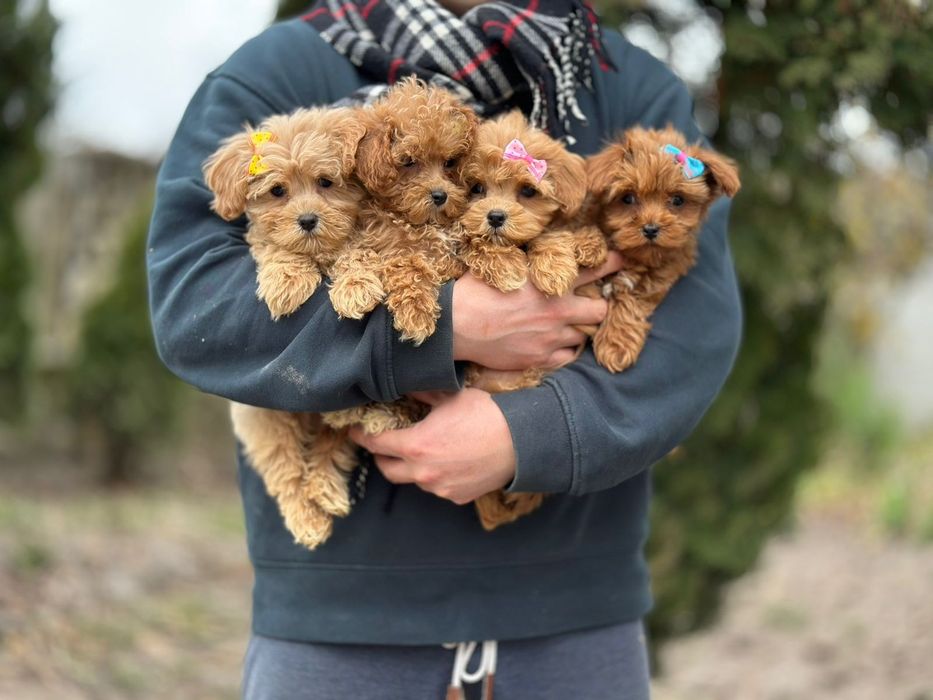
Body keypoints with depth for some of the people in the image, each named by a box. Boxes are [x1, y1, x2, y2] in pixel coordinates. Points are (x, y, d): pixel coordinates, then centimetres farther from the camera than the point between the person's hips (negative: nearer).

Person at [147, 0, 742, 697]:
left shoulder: (640, 94, 4)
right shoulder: (273, 78, -1)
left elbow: (695, 322, -7)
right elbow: (190, 302, -12)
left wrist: (529, 434, -22)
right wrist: (451, 326, -19)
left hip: (576, 615, 2)